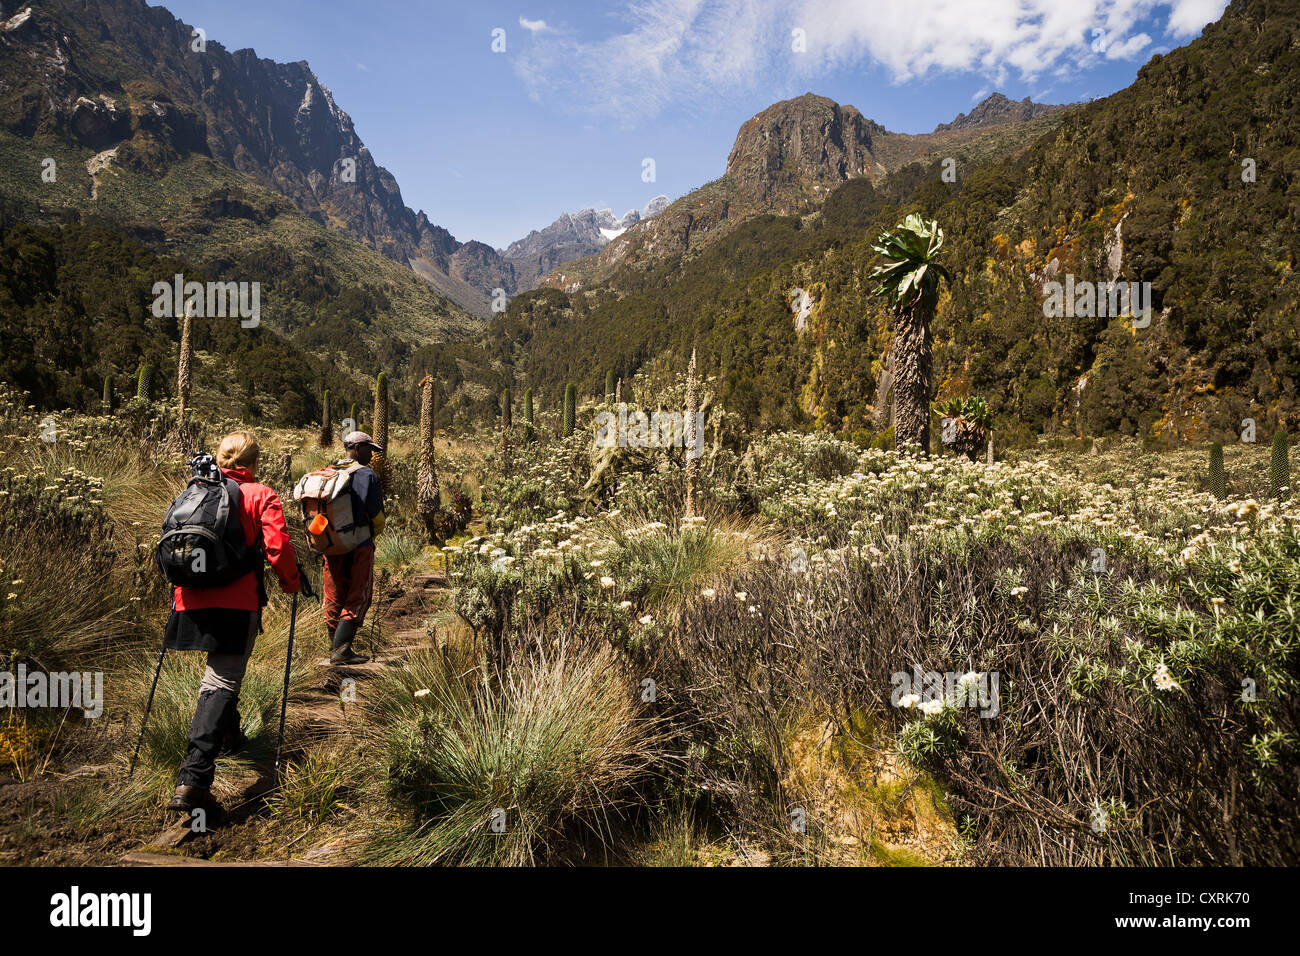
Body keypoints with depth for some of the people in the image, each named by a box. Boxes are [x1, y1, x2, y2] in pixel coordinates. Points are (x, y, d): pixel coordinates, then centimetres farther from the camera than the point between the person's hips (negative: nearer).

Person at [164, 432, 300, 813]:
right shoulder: (261, 496, -2)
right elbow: (277, 546, -12)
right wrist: (291, 582, 3)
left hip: (193, 597, 6)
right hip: (237, 601, -6)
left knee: (220, 668, 27)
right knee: (222, 681, -5)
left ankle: (227, 735, 47)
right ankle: (193, 778, -15)